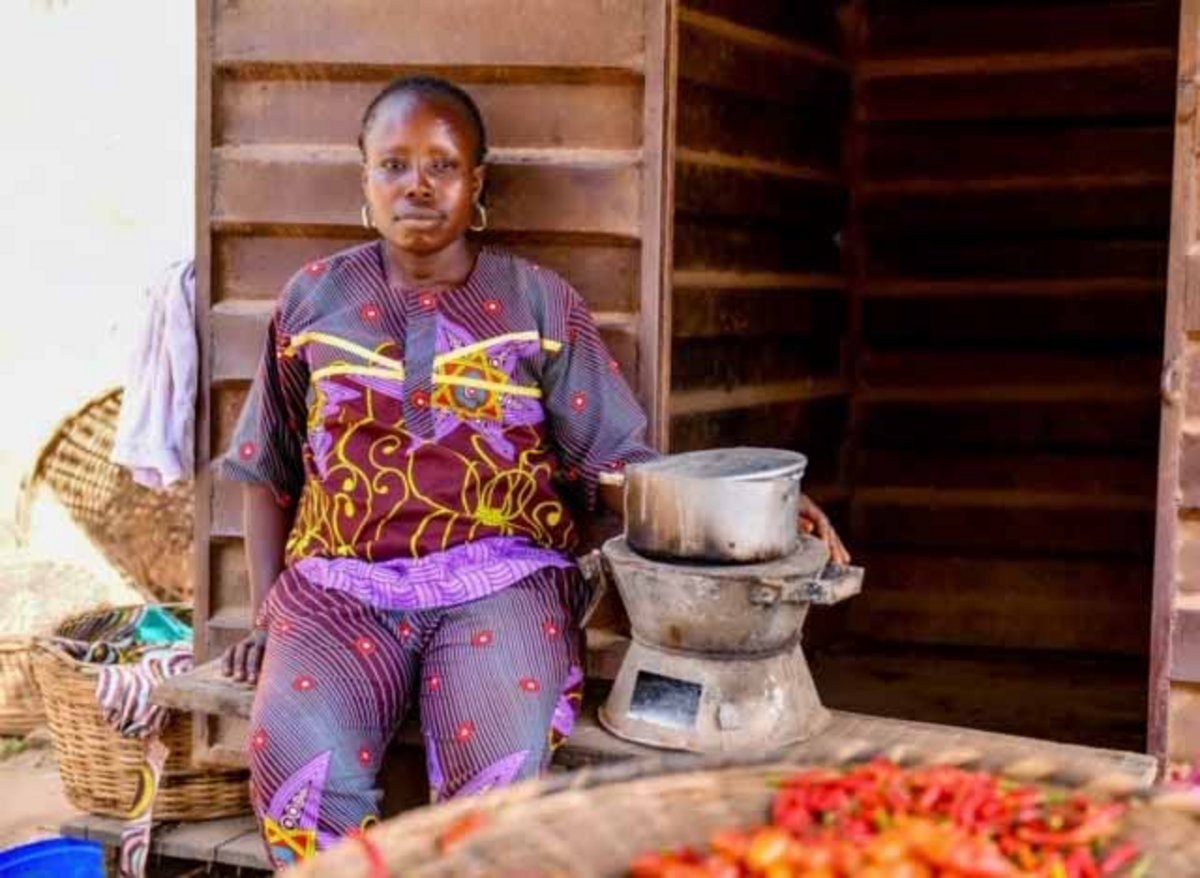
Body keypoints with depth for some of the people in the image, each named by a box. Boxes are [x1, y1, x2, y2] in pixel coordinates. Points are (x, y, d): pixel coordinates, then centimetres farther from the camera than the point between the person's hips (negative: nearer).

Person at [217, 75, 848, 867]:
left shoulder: (539, 303, 7)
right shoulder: (313, 299, 13)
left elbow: (616, 465, 2)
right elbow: (269, 472, 19)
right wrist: (268, 616, 10)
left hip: (498, 579, -1)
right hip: (340, 585, 2)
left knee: (500, 773, -30)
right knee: (301, 765, -28)